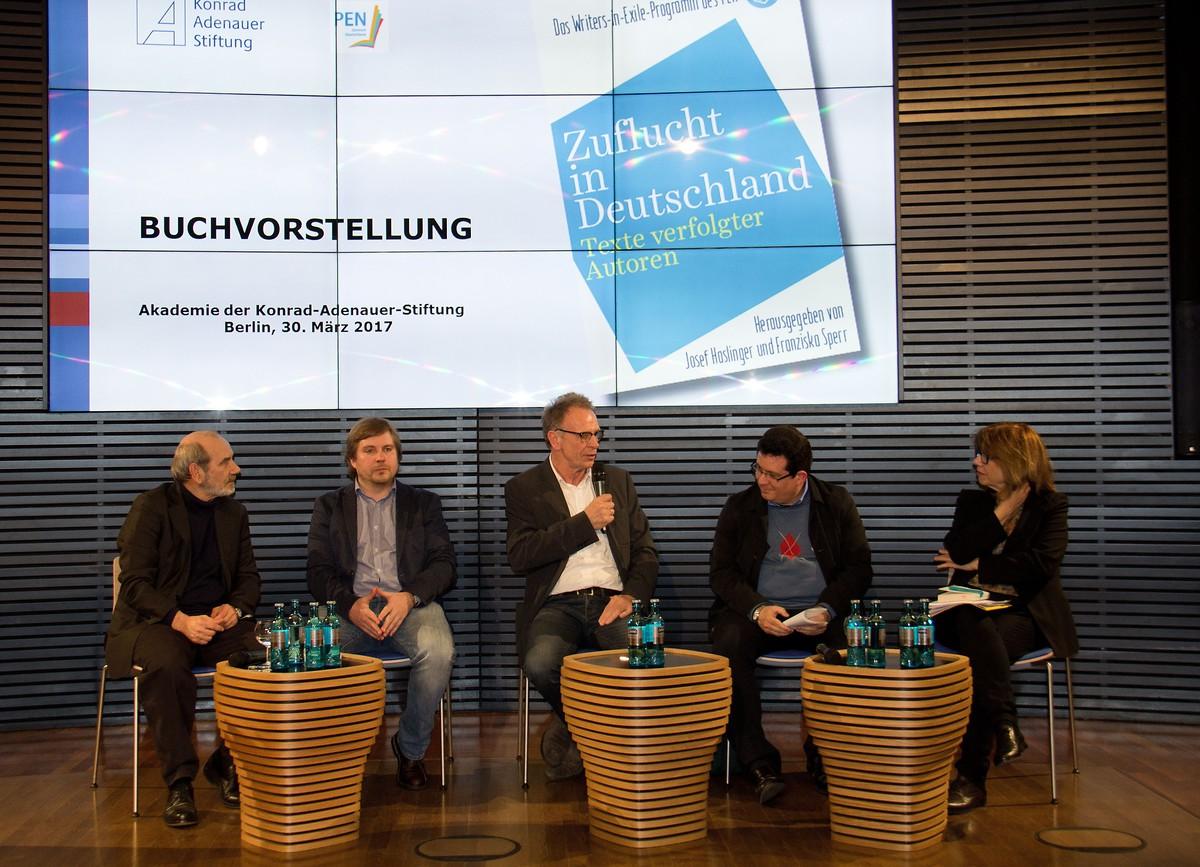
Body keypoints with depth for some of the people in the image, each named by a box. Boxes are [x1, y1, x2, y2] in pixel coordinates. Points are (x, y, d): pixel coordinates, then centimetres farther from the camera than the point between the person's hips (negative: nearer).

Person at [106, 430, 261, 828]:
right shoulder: (152, 506, -3)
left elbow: (249, 576, 14)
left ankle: (225, 763, -7)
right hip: (156, 621, -4)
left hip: (218, 621, 4)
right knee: (167, 664, -38)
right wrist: (181, 620, -25)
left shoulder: (234, 512, 13)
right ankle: (179, 781, -24)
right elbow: (135, 582, -10)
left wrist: (235, 608, -10)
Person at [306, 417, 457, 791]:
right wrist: (351, 605, -15)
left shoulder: (424, 504, 19)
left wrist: (409, 596, -14)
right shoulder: (329, 506, 19)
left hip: (410, 604, 0)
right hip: (351, 607, 0)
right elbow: (319, 573, 7)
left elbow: (444, 565, 8)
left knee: (438, 652, -33)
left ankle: (411, 748, -8)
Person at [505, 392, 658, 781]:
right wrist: (585, 522, -9)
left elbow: (645, 551, 16)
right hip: (558, 604, -2)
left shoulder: (619, 480, 18)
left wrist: (631, 595, -4)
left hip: (612, 601, 2)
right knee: (540, 663, -34)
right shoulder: (524, 489, 8)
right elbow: (520, 556, -8)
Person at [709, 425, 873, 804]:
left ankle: (825, 755, -12)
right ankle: (758, 762, -25)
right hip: (757, 612, 0)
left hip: (820, 614, 0)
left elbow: (859, 567, 5)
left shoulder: (837, 503, 8)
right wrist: (757, 609, -15)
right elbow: (720, 571, 4)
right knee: (729, 645, -32)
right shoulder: (739, 507, 9)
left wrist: (827, 610, -14)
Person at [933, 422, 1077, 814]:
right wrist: (1004, 511, -4)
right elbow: (955, 553, -2)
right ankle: (1006, 723, -45)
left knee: (982, 654, -34)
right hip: (969, 610, 3)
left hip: (1023, 613, -2)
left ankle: (971, 777, -35)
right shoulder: (971, 501, 17)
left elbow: (1041, 564, -11)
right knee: (976, 625, -37)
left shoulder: (1050, 505, 7)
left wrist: (978, 565, -6)